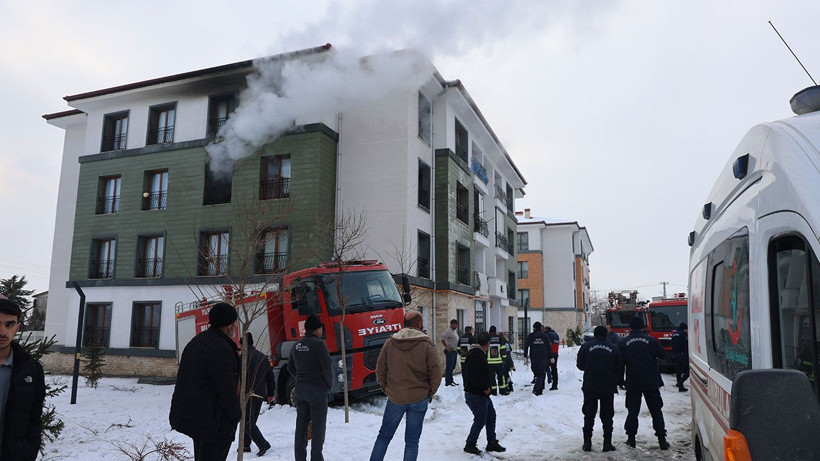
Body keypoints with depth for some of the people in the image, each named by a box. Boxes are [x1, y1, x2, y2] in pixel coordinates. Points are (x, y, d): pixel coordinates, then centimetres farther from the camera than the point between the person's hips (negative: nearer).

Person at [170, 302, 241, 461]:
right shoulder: (220, 349, -23)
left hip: (192, 414, 10)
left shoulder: (197, 340, 8)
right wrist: (236, 415, -10)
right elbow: (227, 389, -21)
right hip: (213, 421, -10)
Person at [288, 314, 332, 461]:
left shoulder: (297, 345, 8)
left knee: (301, 425, 11)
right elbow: (327, 368, -15)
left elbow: (291, 368, 15)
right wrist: (330, 385, 0)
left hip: (300, 389, 7)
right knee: (318, 426, 1)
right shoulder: (318, 344, -14)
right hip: (317, 389, -7)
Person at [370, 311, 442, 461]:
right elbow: (436, 373, -11)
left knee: (384, 436, 16)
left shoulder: (390, 342, -2)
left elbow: (380, 370, 1)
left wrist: (387, 389, 12)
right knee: (412, 440, 9)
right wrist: (430, 393, 3)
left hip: (394, 398, 2)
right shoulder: (427, 344, -10)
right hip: (419, 399, -2)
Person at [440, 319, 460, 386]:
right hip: (450, 351, -10)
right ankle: (447, 382, -3)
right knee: (449, 367, -7)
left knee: (452, 367, 14)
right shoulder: (448, 331, -12)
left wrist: (457, 349, 17)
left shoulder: (454, 331, 18)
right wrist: (446, 347, -20)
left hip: (455, 351, 10)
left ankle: (451, 380, 21)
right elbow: (442, 339, -23)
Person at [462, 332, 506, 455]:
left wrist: (487, 386, 13)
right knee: (480, 420, -4)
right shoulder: (475, 355, -21)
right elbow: (474, 375, -29)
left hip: (482, 394, 11)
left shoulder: (478, 353, 14)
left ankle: (492, 443, 26)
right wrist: (486, 387, -19)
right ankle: (470, 444, 9)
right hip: (476, 394, -11)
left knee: (491, 416, 17)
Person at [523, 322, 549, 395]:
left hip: (533, 358, 0)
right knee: (541, 374, 0)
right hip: (543, 358, 0)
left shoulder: (530, 336, 3)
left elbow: (526, 346, 0)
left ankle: (539, 389, 13)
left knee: (536, 373, 11)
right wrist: (549, 357, 12)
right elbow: (549, 348, 7)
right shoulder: (545, 336, 6)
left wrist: (525, 357, 5)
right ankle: (536, 389, -15)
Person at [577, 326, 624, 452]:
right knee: (607, 415, 10)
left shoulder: (586, 347, -5)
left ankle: (587, 442, 8)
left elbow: (580, 365, 1)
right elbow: (620, 369, 4)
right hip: (608, 388, 0)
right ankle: (607, 443, 10)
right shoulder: (614, 349, -2)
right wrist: (618, 381, 21)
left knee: (589, 415, 8)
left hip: (590, 386, 0)